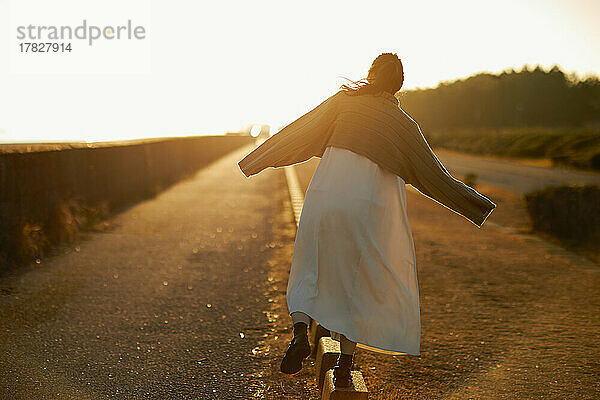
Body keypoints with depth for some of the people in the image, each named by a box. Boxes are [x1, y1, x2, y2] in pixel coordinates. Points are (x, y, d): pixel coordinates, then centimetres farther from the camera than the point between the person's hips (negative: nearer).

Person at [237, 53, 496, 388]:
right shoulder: (404, 125, 2)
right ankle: (345, 364, 13)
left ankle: (301, 330, -5)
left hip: (325, 196, 1)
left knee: (311, 270, 18)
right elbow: (433, 175, 4)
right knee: (357, 281, 12)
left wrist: (258, 159, 15)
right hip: (368, 207, -1)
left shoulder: (343, 101, 5)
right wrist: (474, 204, 13)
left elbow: (299, 132, 6)